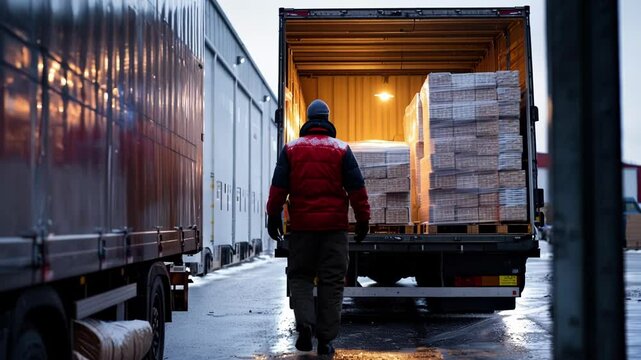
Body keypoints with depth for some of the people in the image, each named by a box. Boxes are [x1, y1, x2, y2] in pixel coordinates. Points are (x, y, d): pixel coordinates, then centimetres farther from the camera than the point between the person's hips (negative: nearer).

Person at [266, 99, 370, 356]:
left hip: (301, 225, 1)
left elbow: (279, 186, 1)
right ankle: (325, 339, 4)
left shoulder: (291, 149, 5)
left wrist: (273, 216, 7)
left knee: (300, 276, 12)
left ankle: (305, 323, -9)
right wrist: (363, 219, 5)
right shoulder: (341, 149, 4)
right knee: (331, 281, 4)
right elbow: (356, 188, 0)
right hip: (334, 226, 0)